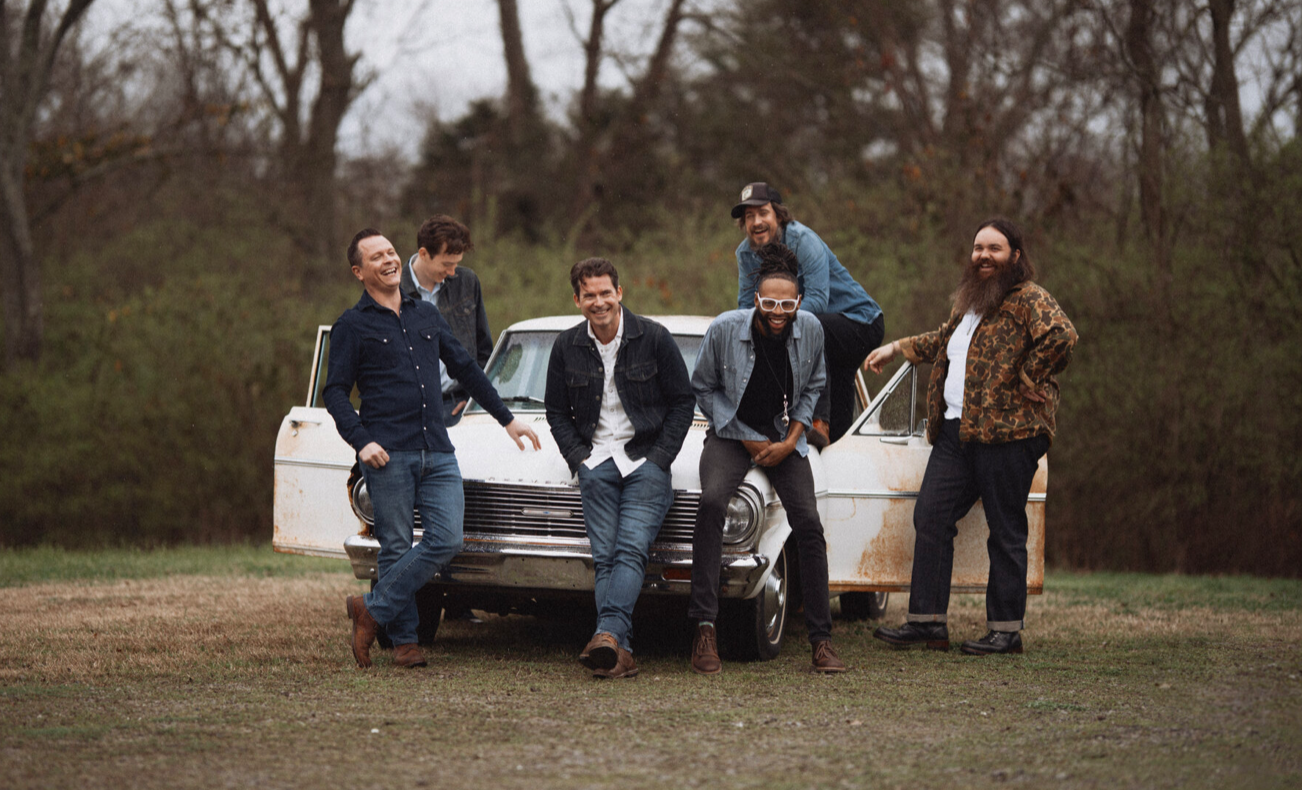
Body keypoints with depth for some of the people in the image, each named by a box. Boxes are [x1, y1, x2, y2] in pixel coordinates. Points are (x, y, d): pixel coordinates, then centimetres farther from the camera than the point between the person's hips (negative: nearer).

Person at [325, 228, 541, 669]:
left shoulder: (426, 316, 19)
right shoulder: (353, 326, 4)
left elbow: (467, 370, 26)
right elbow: (335, 393, 0)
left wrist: (507, 419, 26)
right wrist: (361, 442, -15)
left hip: (437, 451, 5)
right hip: (388, 452, -5)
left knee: (446, 540, -9)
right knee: (396, 547, -3)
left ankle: (372, 610, 0)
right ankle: (404, 640, 7)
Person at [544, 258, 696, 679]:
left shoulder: (654, 338, 0)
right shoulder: (566, 347, 7)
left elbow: (682, 403, 4)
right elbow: (557, 412, 15)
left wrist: (658, 459, -5)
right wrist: (579, 458, 0)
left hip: (647, 459, -2)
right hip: (596, 463, 2)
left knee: (632, 548, -20)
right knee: (605, 556, -11)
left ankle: (609, 632, -36)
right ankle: (619, 653, -19)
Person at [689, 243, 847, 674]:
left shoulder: (810, 329, -10)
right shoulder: (724, 329, -18)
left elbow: (812, 387, 7)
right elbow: (703, 388, -3)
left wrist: (790, 441, -5)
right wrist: (749, 441, -8)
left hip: (785, 435, 3)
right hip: (731, 432, -2)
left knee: (808, 523, -13)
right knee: (712, 501, -30)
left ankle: (821, 640, -2)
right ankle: (704, 628, -31)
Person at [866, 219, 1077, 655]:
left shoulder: (1030, 300, -5)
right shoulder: (970, 302, 23)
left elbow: (1062, 336, -22)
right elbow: (943, 341, 42)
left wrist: (1025, 381, -17)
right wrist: (896, 348, 42)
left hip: (1006, 432, -9)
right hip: (955, 431, 9)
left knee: (1006, 532, -3)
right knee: (931, 518, 3)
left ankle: (1007, 631, 3)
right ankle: (928, 622, 6)